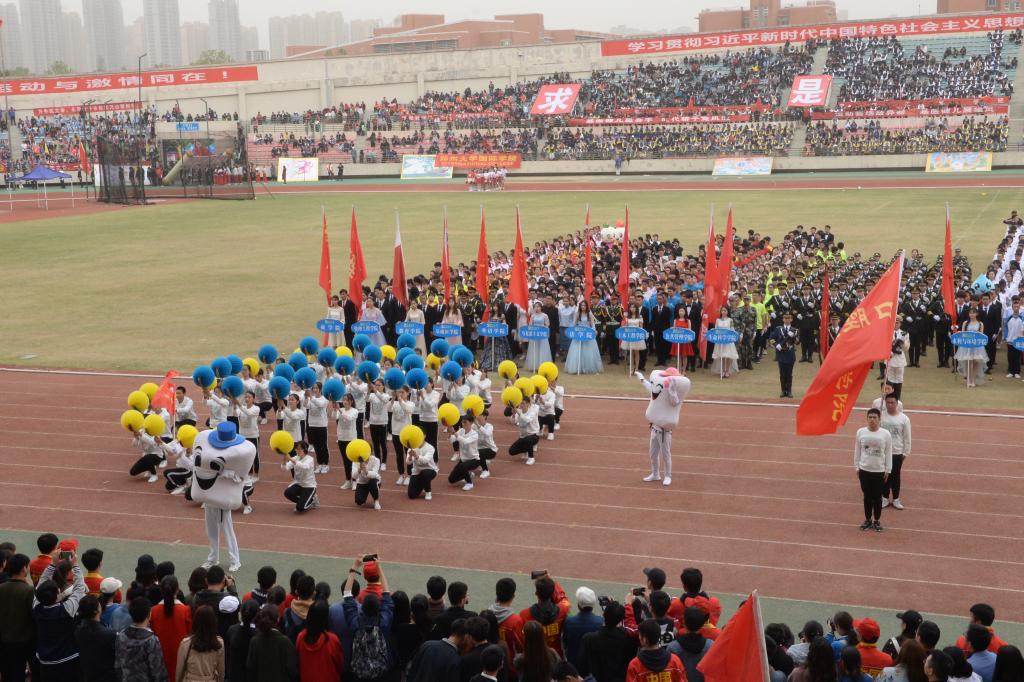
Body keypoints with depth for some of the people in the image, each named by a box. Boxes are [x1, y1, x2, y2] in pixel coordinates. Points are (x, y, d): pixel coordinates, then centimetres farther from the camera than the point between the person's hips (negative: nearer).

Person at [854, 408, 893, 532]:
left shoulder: (885, 434, -8)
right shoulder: (860, 432, -5)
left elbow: (888, 453, -2)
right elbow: (857, 451, 3)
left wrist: (887, 470, -2)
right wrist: (857, 467, 4)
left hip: (879, 471, -1)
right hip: (864, 470, 1)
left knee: (877, 497, 8)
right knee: (867, 496, 10)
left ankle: (877, 521, 21)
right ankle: (867, 520, 23)